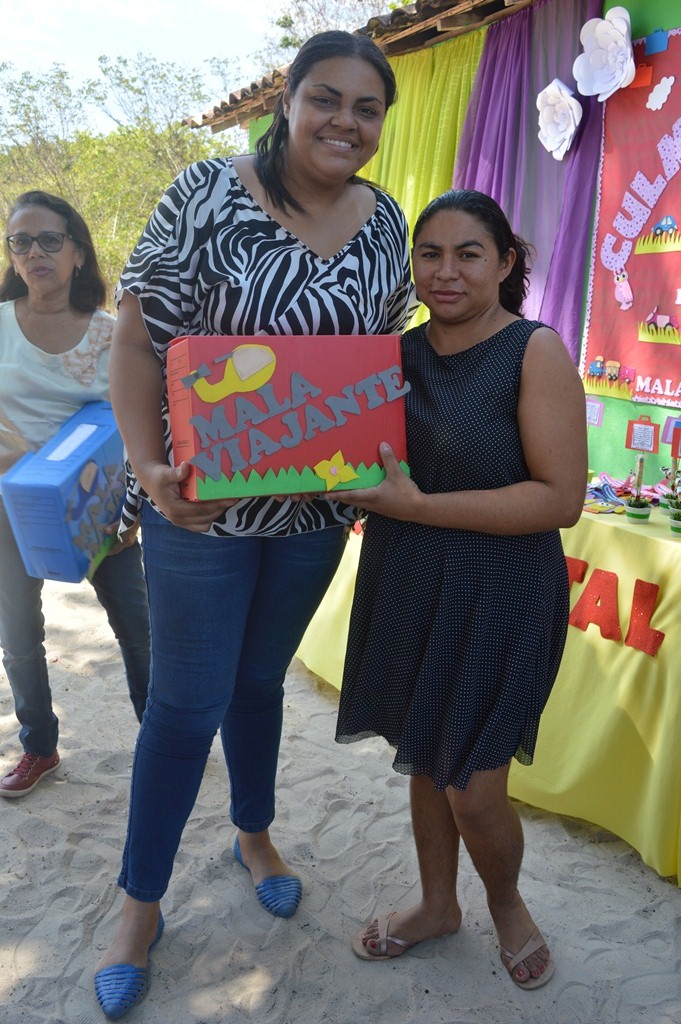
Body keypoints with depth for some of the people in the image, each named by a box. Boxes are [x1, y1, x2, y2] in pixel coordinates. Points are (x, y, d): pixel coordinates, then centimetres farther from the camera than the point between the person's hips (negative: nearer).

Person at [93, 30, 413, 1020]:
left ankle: (255, 834, 47)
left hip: (316, 507, 4)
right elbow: (136, 343, -13)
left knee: (261, 679, 22)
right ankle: (140, 904, 28)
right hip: (204, 505, -4)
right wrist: (150, 470, -24)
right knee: (186, 705, 5)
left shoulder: (386, 221, 2)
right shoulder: (209, 194, -12)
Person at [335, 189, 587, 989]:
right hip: (407, 589, 5)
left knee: (472, 790, 2)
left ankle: (506, 901, 36)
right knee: (425, 760, 18)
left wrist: (418, 506, -23)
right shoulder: (403, 352, 5)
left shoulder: (536, 353, -12)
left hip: (497, 599, -5)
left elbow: (561, 498, -19)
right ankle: (437, 904, 43)